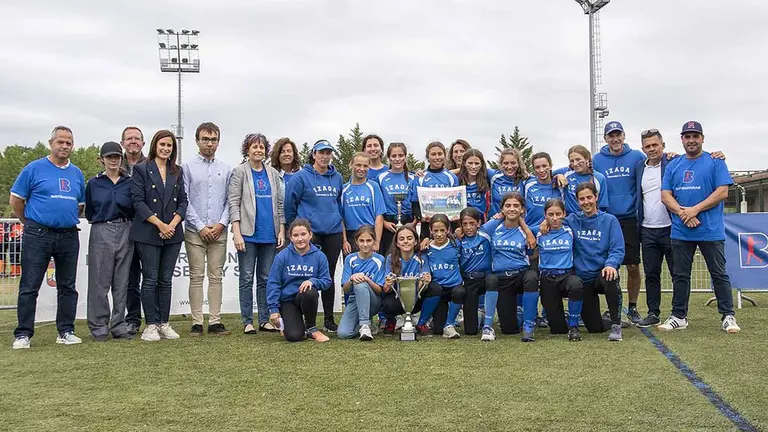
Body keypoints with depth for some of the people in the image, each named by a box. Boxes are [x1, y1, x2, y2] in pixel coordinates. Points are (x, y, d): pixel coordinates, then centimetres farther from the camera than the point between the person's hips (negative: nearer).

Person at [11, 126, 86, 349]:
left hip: (69, 236, 5)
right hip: (37, 236, -4)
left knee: (68, 287, 8)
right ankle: (23, 334, 5)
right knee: (29, 287, -1)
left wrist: (67, 220, 14)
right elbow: (15, 201, 1)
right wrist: (31, 222, 8)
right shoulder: (34, 168, -2)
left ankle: (66, 331, 17)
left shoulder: (77, 174, 12)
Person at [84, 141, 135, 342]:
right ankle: (99, 327, 6)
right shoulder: (93, 184, 6)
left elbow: (135, 209, 9)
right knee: (100, 282, -2)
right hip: (101, 233, -1)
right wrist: (103, 219, 3)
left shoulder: (129, 182, 8)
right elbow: (89, 213, 11)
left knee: (121, 282, 5)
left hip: (125, 233, 2)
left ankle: (119, 326, 12)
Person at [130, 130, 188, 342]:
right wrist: (159, 224, -14)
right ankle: (151, 325, 6)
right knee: (150, 279, -1)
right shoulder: (141, 169, 0)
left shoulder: (177, 172, 13)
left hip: (173, 233, 4)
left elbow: (183, 200, 8)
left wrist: (173, 223, -8)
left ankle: (164, 324, 13)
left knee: (166, 280, 7)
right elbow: (138, 201, -7)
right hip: (148, 234, -4)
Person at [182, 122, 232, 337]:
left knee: (216, 276, 5)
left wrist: (221, 223, -6)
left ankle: (215, 321, 10)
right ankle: (197, 322, 6)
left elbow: (230, 200, 7)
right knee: (196, 277, 1)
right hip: (195, 231, -2)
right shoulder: (188, 167, 0)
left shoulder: (226, 169, 8)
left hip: (219, 231, 2)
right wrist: (200, 226, -8)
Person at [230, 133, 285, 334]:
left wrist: (282, 231, 6)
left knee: (266, 278, 7)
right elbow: (234, 203, -4)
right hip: (248, 234, -4)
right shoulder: (239, 172, 2)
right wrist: (237, 233, -12)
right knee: (247, 278, 1)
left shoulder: (273, 174, 13)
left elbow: (279, 203, 14)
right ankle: (247, 321, 6)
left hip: (269, 234, 4)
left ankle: (265, 320, 13)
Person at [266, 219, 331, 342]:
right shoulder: (282, 256, -7)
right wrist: (274, 309, -8)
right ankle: (286, 323, 19)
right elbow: (273, 283, -4)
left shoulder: (319, 256, -4)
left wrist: (313, 281, -24)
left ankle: (311, 329, -10)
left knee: (310, 293, -36)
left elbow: (327, 281, -3)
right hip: (287, 301, -1)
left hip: (306, 298, 1)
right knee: (294, 336, -21)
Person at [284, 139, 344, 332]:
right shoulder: (301, 177, -4)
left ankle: (329, 320, 18)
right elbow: (290, 204, -1)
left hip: (333, 232, 4)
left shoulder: (337, 177, 11)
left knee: (329, 276, 10)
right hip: (310, 232, -4)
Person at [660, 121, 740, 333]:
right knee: (680, 275, 9)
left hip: (711, 230, -4)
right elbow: (665, 195, 7)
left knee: (719, 274, 1)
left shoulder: (715, 162, 2)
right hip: (681, 231, 4)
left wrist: (695, 210, -14)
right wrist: (682, 212, -11)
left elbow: (722, 192, -7)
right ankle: (679, 316, 17)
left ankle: (728, 316, 9)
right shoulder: (673, 166, 13)